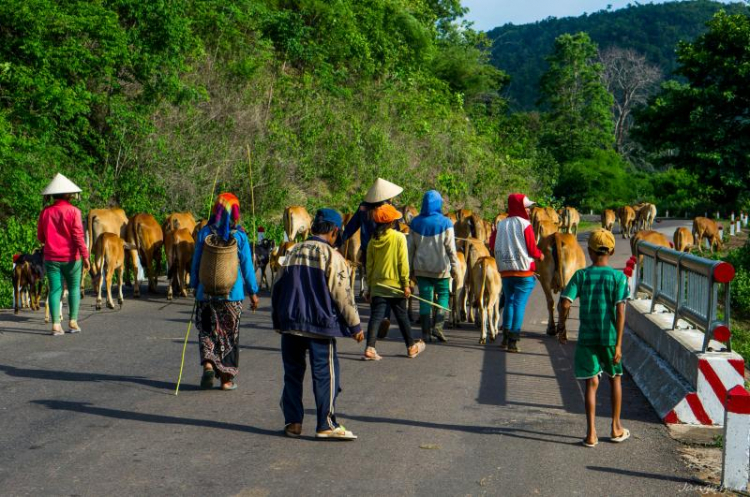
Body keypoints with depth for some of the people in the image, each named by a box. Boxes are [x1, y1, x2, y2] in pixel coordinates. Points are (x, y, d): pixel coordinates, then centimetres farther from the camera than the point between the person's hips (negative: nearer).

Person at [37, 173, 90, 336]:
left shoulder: (45, 212, 2)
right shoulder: (73, 211, -9)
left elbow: (40, 236, 10)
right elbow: (78, 235, -14)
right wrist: (85, 256, -12)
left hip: (51, 258, 3)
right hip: (70, 258, -2)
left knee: (55, 290, 4)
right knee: (74, 288, 11)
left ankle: (56, 325, -4)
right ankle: (73, 322, 9)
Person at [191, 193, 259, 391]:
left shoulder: (204, 233, -3)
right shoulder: (239, 235, -6)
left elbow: (196, 262, 3)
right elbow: (247, 265, -2)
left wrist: (195, 285, 15)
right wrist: (253, 292, 6)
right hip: (232, 293, -1)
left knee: (207, 330, 14)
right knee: (229, 334, 9)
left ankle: (208, 363, -10)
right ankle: (226, 378, 12)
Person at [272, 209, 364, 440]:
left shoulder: (294, 252, 10)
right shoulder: (332, 257, -7)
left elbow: (278, 288, 15)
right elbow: (343, 294, -8)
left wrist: (278, 321, 25)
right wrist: (355, 326, 0)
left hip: (290, 323, 5)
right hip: (320, 325, -5)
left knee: (293, 372, 12)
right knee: (325, 373, 0)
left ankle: (293, 422, 15)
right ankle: (326, 425, -1)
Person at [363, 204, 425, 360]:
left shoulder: (374, 240, 1)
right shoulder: (399, 237, -9)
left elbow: (369, 265, 4)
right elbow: (403, 263, -10)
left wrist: (369, 287, 12)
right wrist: (406, 284, -4)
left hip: (377, 286, 2)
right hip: (395, 285, -2)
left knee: (376, 317, 0)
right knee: (402, 317, 12)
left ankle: (370, 348, -14)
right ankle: (411, 347, 26)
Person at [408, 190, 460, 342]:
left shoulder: (416, 223, 1)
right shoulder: (445, 223, -8)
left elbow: (410, 247, 5)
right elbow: (450, 248, -6)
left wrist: (410, 268, 12)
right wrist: (454, 267, 2)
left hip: (421, 268, 2)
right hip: (441, 267, -2)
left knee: (425, 298, 6)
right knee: (443, 295, 13)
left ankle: (426, 332, 5)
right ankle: (437, 325, -3)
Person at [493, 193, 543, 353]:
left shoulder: (501, 224, 5)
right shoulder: (525, 224, -10)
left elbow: (494, 246, 6)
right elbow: (532, 249, -10)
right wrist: (540, 255, 9)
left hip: (505, 270, 5)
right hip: (524, 270, -5)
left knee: (509, 301, 16)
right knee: (519, 304, -2)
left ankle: (506, 338, 15)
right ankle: (513, 341, -4)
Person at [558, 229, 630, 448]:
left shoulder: (581, 275, -2)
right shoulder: (619, 277, -4)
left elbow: (565, 304, -11)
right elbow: (620, 311, -11)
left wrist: (562, 329, 4)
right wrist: (618, 344, -10)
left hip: (586, 337, 0)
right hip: (609, 337, 0)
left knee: (591, 383, 5)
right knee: (615, 378, 19)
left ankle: (591, 433, 0)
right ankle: (616, 428, 25)